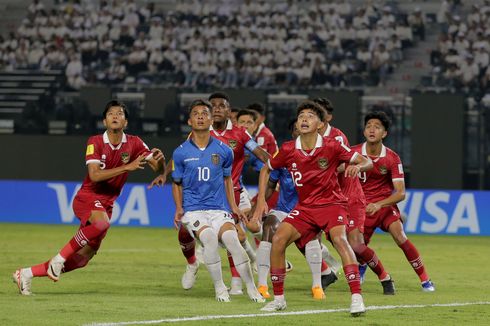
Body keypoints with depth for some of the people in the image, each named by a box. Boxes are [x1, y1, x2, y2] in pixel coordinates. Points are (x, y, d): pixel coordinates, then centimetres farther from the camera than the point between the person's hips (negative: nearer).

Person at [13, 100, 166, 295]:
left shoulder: (133, 143, -1)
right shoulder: (95, 142, -11)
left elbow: (158, 165, 1)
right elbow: (94, 175, -23)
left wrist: (161, 173, -24)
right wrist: (128, 167, -30)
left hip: (106, 204, 5)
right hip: (87, 198, -5)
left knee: (83, 258, 4)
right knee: (101, 222, -40)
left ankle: (26, 274, 15)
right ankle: (60, 258, -24)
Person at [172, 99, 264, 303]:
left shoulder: (224, 151, 7)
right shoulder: (181, 153, 4)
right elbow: (177, 183, 13)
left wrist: (233, 207, 11)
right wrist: (179, 208, -1)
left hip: (218, 210, 1)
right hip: (192, 210, -1)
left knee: (231, 238, -27)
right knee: (209, 237, -32)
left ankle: (251, 288, -14)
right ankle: (219, 288, -17)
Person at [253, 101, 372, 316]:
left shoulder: (331, 147, -13)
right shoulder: (288, 150, -5)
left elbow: (367, 163, -10)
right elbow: (266, 169, 13)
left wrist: (358, 166, -34)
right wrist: (261, 200, 4)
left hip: (331, 203, -3)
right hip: (304, 207, 4)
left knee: (339, 239, -30)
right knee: (278, 240, -15)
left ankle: (356, 297, -30)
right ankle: (278, 298, 0)